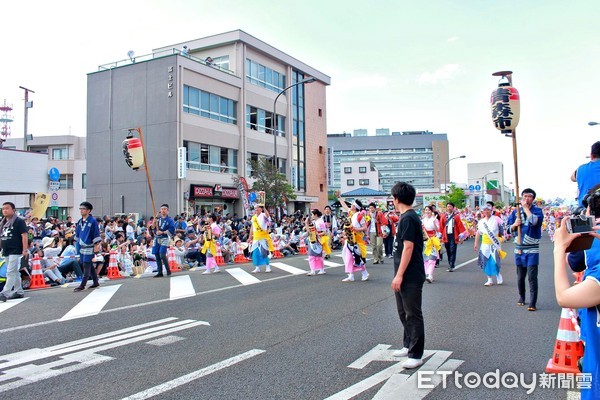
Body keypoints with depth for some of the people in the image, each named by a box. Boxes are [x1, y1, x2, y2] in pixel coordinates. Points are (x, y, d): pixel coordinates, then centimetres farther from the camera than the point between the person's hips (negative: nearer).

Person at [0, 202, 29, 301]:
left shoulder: (19, 221, -8)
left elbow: (24, 236, -13)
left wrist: (25, 250, -19)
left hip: (15, 251, -8)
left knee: (11, 272, -11)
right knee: (15, 272, 14)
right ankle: (19, 292, 22)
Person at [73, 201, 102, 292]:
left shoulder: (93, 221, -10)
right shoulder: (80, 221, 11)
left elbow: (96, 234, -11)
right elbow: (77, 233, 20)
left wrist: (96, 245, -14)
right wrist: (77, 244, 19)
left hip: (89, 247, -7)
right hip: (82, 246, 7)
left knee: (86, 266, -6)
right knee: (89, 265, 12)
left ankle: (82, 285, -4)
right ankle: (95, 282, 22)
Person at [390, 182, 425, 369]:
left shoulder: (408, 218, -17)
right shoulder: (408, 217, 13)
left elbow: (408, 248, -22)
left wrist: (399, 275, -21)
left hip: (410, 277, -10)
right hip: (405, 276, 10)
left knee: (413, 315, -1)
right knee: (404, 313, 20)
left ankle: (416, 355, 8)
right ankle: (408, 346, 33)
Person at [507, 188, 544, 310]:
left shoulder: (537, 210, -2)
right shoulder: (516, 211, 9)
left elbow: (534, 221, -24)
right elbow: (510, 228, 11)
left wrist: (526, 208, -14)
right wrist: (515, 224, -11)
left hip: (532, 249, -4)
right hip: (519, 248, 4)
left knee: (532, 277, -7)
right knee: (520, 276, 13)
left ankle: (532, 303, -4)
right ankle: (521, 297, 29)